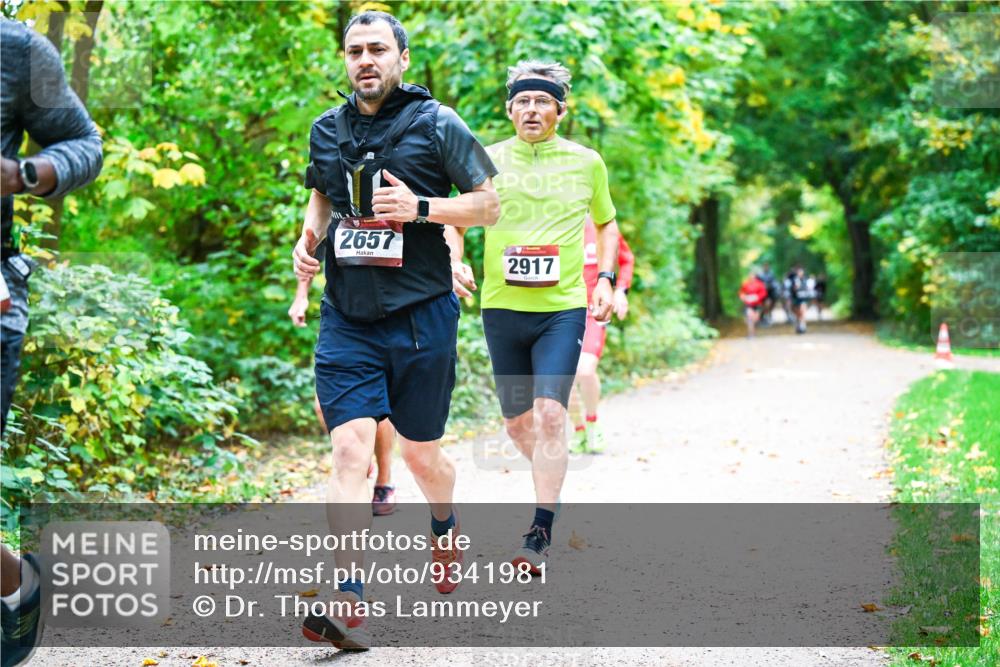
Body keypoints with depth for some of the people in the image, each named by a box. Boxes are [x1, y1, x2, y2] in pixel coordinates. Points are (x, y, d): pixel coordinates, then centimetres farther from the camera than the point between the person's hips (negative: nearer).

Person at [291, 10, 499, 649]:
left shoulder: (436, 124, -3)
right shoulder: (327, 130, 9)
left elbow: (489, 205, -1)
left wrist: (420, 207, -17)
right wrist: (308, 239, 5)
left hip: (421, 315, -2)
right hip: (347, 318, 2)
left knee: (422, 456, 10)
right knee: (350, 449, -12)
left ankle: (446, 526, 45)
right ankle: (350, 602, -16)